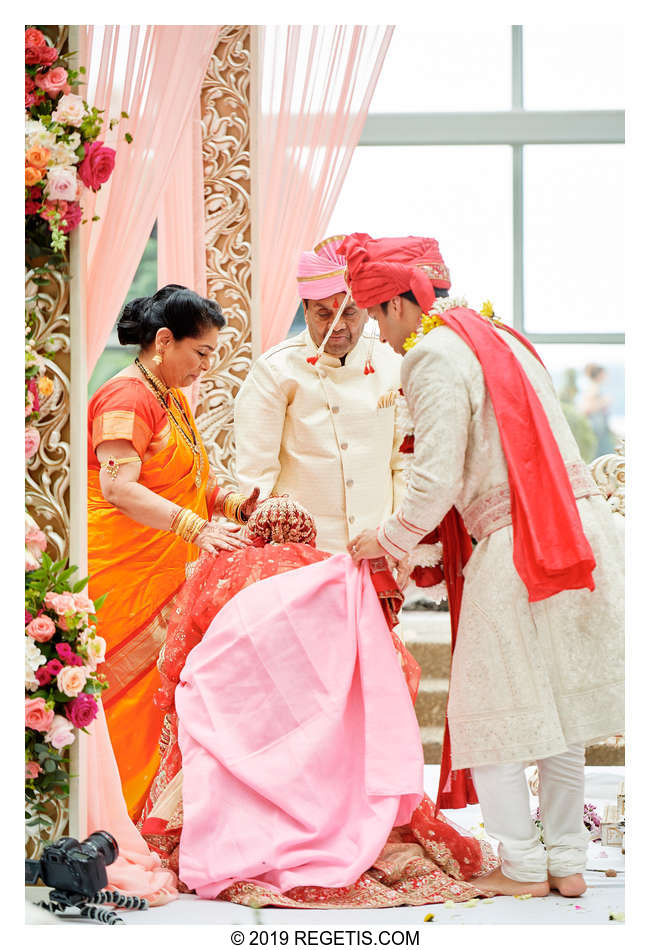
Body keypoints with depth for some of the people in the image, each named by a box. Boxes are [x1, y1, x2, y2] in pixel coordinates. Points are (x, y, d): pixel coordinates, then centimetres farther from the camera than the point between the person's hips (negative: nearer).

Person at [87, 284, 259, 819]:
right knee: (136, 693, -8)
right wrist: (197, 528, -30)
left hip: (168, 573, 9)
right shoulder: (128, 397, -11)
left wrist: (232, 504, 7)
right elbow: (118, 485, -23)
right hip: (125, 572, -9)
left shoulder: (175, 400, 20)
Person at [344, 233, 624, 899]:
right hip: (581, 531, 8)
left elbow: (437, 483, -15)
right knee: (559, 702, 15)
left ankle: (522, 866, 10)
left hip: (514, 546, -8)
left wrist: (388, 540, 4)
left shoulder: (434, 359, -9)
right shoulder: (498, 338, 18)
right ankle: (567, 861, 21)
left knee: (490, 711, 5)